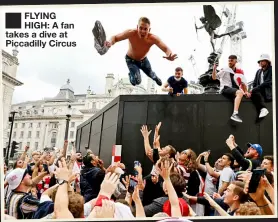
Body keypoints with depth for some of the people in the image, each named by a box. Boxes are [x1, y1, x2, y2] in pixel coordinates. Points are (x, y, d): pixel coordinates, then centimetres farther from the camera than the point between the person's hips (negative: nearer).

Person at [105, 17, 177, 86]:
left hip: (143, 60, 2)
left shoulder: (153, 38, -36)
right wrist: (110, 43, -53)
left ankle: (156, 78, 67)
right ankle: (131, 74, 22)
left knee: (151, 74, 25)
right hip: (131, 60, -2)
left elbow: (166, 49, -42)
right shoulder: (131, 33, -37)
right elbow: (115, 37, -28)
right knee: (136, 81, -17)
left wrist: (169, 55, -67)